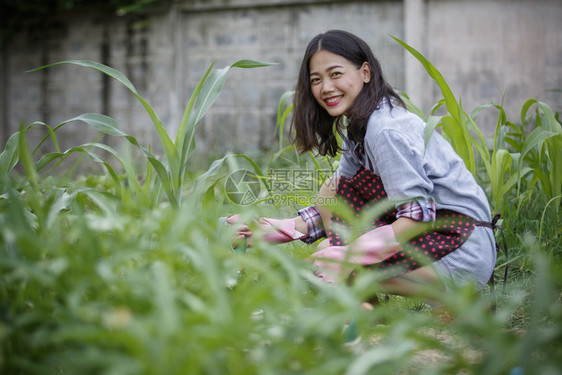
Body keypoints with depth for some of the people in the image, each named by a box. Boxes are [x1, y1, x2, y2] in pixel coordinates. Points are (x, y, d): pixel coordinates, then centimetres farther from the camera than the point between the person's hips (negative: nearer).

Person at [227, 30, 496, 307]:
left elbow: (418, 215, -24)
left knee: (326, 258, -16)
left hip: (464, 248, -10)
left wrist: (351, 255, -31)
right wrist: (272, 230, 0)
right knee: (333, 191, 5)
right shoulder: (358, 127, 13)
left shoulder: (386, 129, -17)